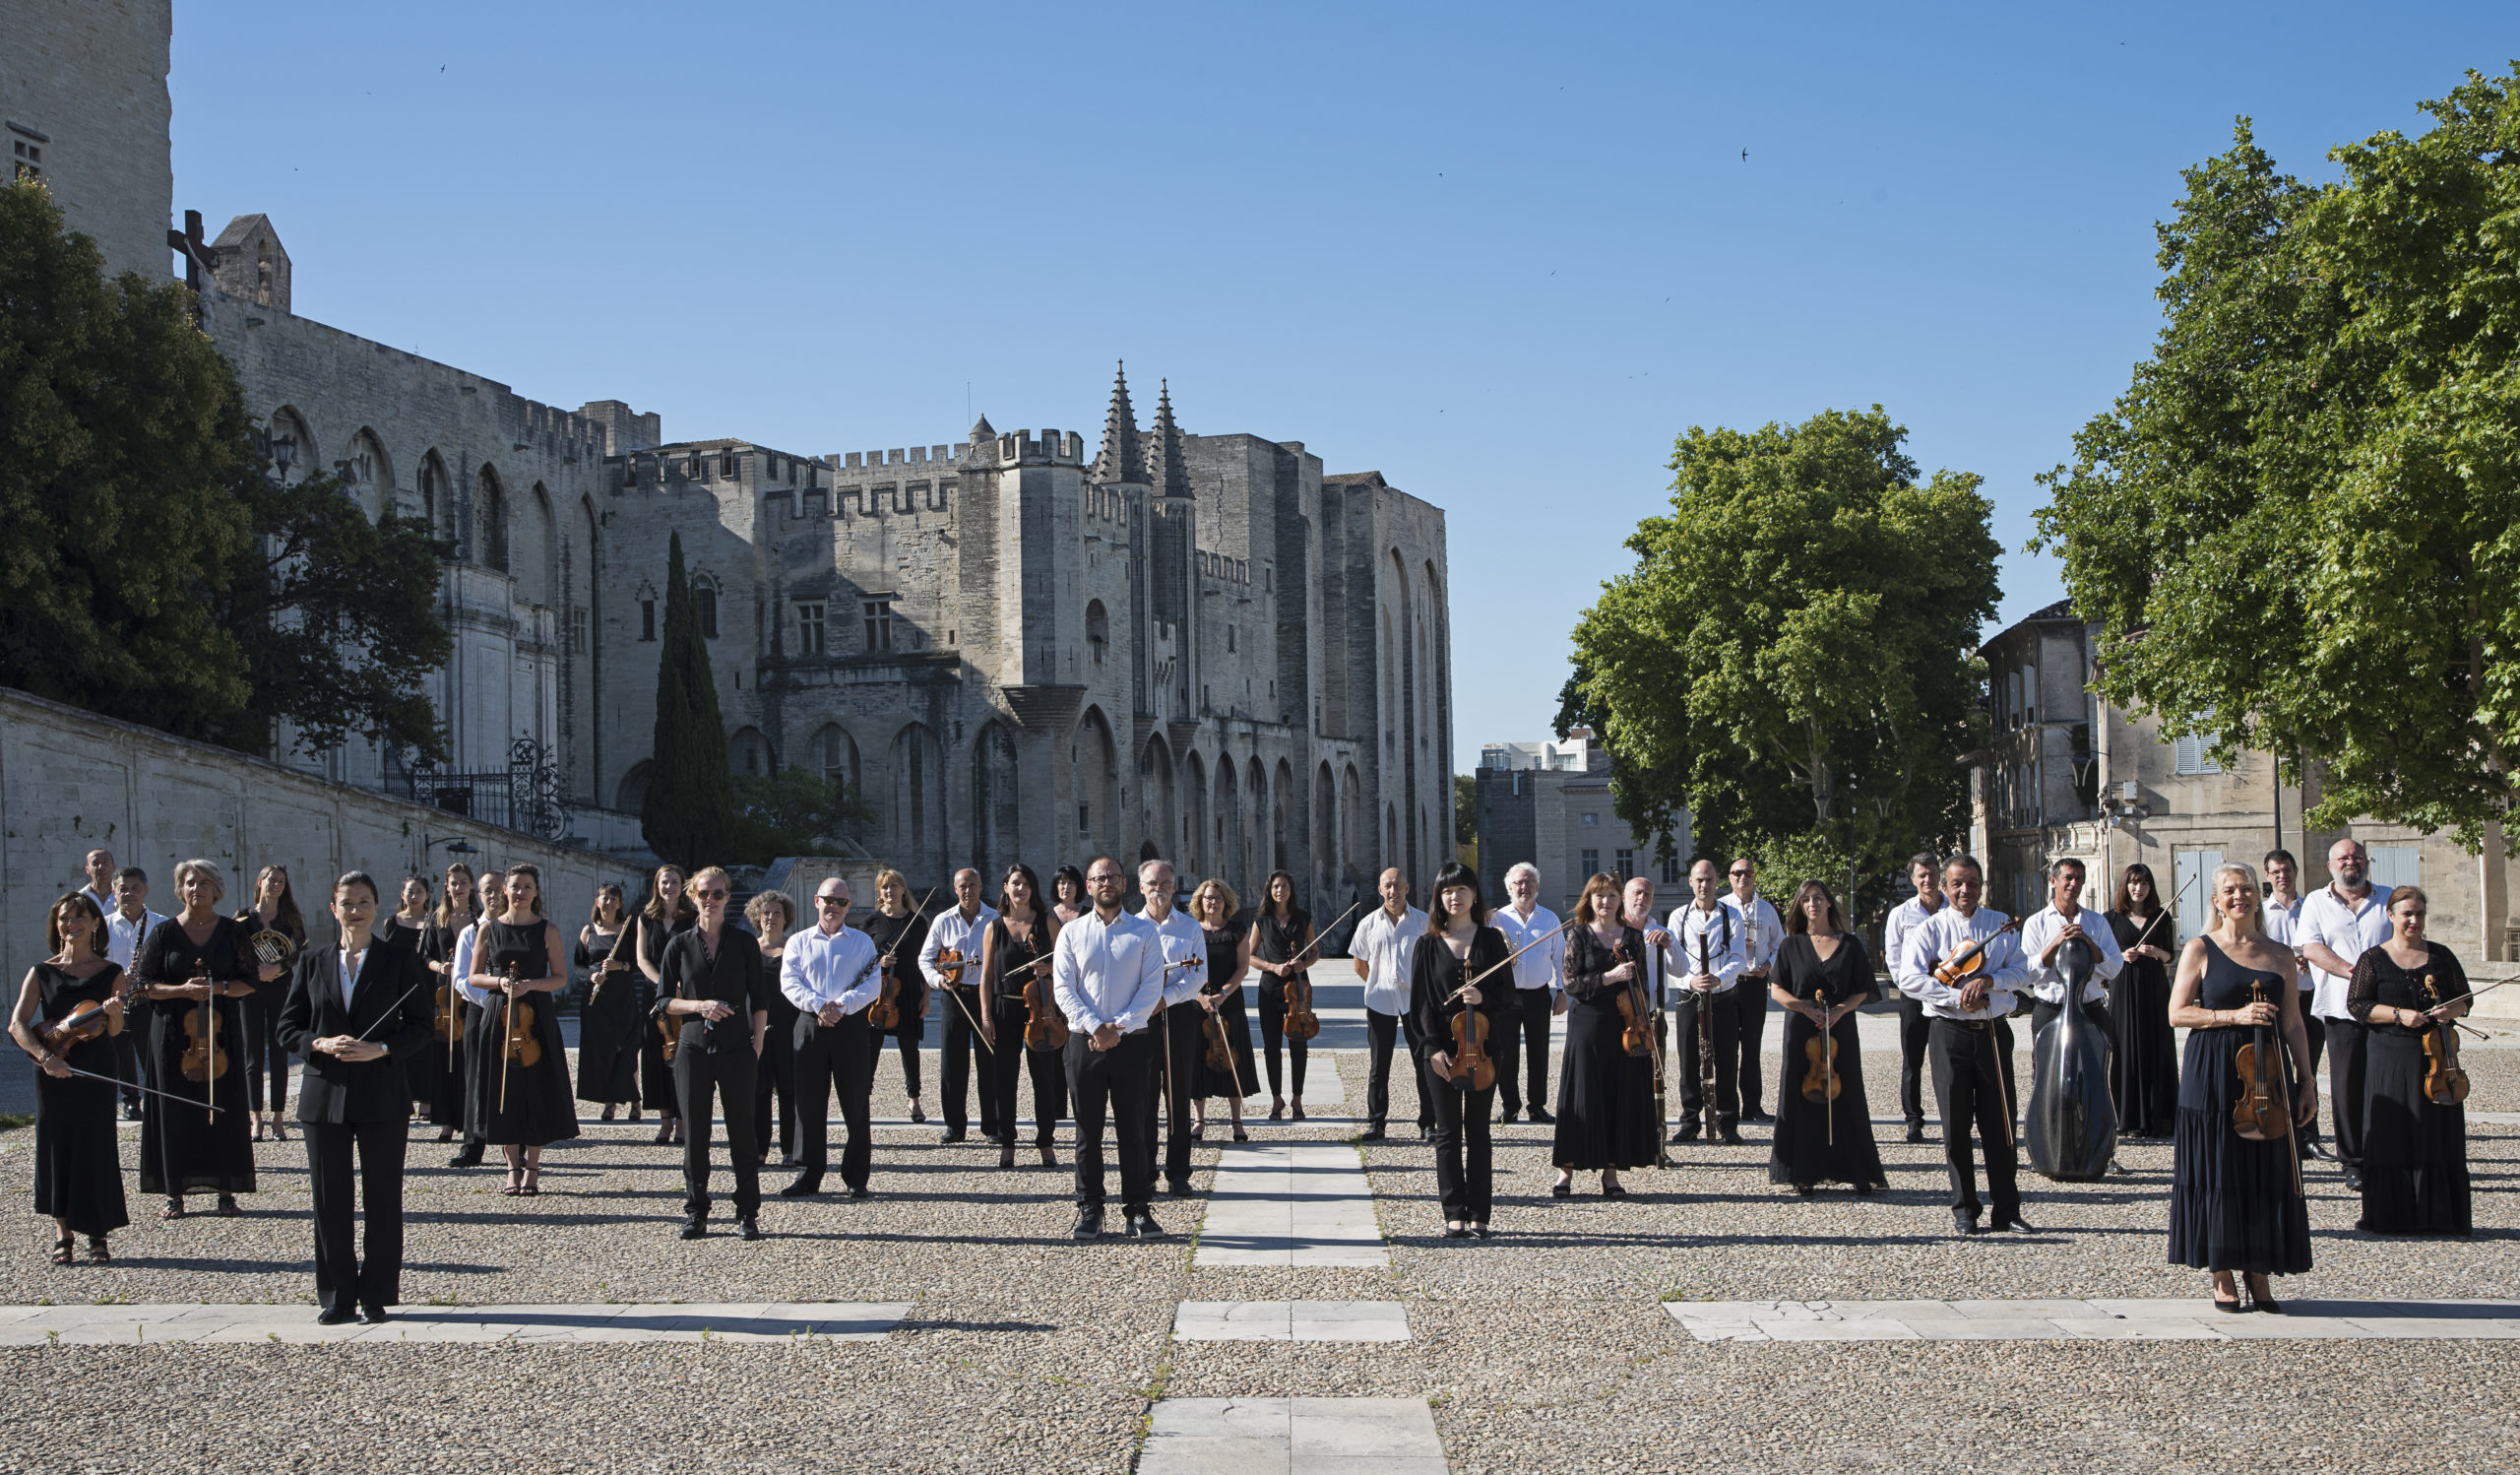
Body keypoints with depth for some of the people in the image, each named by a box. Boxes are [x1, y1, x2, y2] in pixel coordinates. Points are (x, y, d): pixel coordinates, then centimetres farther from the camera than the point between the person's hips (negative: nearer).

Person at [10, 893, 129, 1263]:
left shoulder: (111, 973, 4)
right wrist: (44, 1055, -24)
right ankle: (63, 1233, 13)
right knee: (56, 1147, 3)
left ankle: (98, 1236, 7)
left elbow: (114, 1031, -5)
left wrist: (114, 1012, -29)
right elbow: (17, 1024, -7)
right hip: (53, 1073, 1)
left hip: (96, 1072, -1)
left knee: (96, 1148, -2)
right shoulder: (42, 973, 4)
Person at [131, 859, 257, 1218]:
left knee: (225, 1110, -1)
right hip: (174, 1033, 0)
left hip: (221, 1030, 1)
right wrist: (182, 990, -14)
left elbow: (250, 981, 6)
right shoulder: (164, 933, 4)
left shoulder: (232, 932, 6)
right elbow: (142, 984, 2)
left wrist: (219, 987, -13)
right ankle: (175, 1193, 4)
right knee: (176, 1110, -1)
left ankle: (226, 1192, 6)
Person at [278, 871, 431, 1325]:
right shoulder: (312, 962, 9)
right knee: (330, 1199, 4)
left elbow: (422, 1026, 1)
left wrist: (380, 1049, -14)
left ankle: (376, 1295, 10)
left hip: (382, 1095, -2)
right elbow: (288, 1027, 8)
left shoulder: (399, 958, 2)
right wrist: (322, 1043, -11)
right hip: (325, 1094, 2)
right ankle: (337, 1295, 12)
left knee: (382, 1197, 1)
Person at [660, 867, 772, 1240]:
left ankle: (747, 1214, 6)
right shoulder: (679, 945, 6)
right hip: (693, 1049, 1)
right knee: (695, 1133, 3)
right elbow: (665, 1002, 6)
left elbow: (760, 1001, 7)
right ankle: (696, 1212, 13)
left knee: (742, 1132, -1)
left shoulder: (744, 943, 4)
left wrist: (757, 1044, -2)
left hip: (736, 1051, -1)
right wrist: (699, 1006, -11)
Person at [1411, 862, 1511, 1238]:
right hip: (1442, 1050, 0)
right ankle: (1454, 1214, 7)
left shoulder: (1491, 940, 5)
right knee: (1448, 1133, 2)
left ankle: (1480, 1214, 8)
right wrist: (1433, 1047, -9)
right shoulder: (1428, 945, 4)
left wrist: (1484, 997, -18)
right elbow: (1421, 1001, 1)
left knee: (1478, 1132, 4)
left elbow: (1506, 993, 3)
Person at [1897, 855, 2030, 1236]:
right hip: (1950, 1032, -2)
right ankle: (1964, 1210, 11)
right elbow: (1909, 979, -10)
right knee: (1956, 1125, 2)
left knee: (1999, 1123, 1)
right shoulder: (1930, 929, 2)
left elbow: (2019, 971, 3)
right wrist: (1957, 997, -19)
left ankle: (2007, 1209, 7)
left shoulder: (2001, 925, 10)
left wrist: (1989, 980, -16)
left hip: (1993, 1031, 2)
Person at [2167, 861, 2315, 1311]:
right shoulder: (2201, 949, 2)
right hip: (2212, 1077, -3)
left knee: (2267, 1175, 1)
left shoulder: (2280, 956, 11)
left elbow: (2292, 1024, 11)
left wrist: (2307, 1079, 6)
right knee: (2217, 1176, 0)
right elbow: (2178, 1013, -4)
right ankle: (2222, 1278, 8)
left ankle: (2259, 1277, 11)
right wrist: (2235, 1015, -14)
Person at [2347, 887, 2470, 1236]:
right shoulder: (2373, 959, 2)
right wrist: (2398, 1015, -15)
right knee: (2391, 1136, -4)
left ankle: (2439, 1214, 7)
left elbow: (2464, 998, 13)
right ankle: (2391, 1215, 1)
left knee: (2439, 1135, 1)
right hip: (2390, 1061, -2)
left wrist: (2449, 1010, -9)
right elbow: (2356, 1004, -3)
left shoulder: (2441, 956, 11)